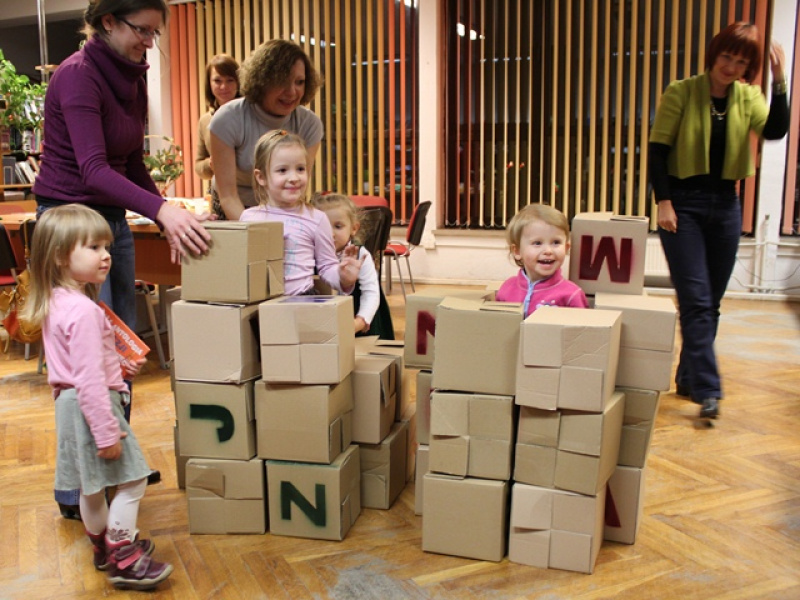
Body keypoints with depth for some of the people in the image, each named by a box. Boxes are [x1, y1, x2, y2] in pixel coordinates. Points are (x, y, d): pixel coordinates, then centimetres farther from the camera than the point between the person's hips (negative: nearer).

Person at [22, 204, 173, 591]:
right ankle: (124, 561, 8)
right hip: (92, 405, -10)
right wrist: (107, 432, -23)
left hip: (69, 402, 10)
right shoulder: (83, 310, -25)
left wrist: (116, 365, 14)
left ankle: (104, 547, 38)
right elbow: (89, 379, -27)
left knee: (92, 485, 22)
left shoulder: (54, 302, 7)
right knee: (132, 480, 0)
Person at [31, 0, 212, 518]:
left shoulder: (132, 78, 9)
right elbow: (92, 169, -27)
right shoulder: (77, 76, -16)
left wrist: (169, 220, 3)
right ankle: (76, 491, 1)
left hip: (114, 217, 8)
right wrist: (162, 209, -39)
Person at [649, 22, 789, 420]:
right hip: (684, 203, -4)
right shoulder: (681, 93, -4)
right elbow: (657, 149, -6)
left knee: (711, 302, 10)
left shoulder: (748, 98, 7)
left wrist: (779, 82, -20)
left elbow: (774, 131, -11)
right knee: (695, 300, -9)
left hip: (725, 205, 5)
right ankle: (707, 390, -7)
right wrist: (663, 201, -13)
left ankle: (688, 378, 23)